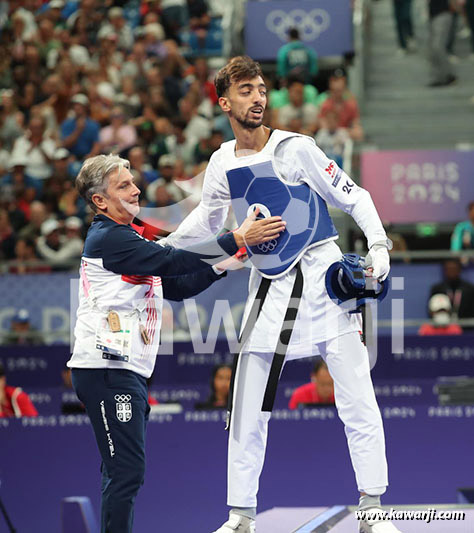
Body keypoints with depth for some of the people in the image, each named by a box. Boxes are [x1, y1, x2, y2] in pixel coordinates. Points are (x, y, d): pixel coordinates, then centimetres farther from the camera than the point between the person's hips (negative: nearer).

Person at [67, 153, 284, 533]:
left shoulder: (127, 238, 22)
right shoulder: (108, 238, -10)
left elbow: (176, 286, 21)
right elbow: (172, 260, -20)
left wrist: (219, 265, 7)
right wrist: (236, 240, -21)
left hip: (128, 372, 10)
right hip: (107, 370, -10)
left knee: (123, 472, 11)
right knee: (127, 470, -14)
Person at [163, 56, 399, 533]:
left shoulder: (295, 148, -8)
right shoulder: (222, 164, 3)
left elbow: (352, 198, -2)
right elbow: (207, 220, 22)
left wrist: (379, 246, -15)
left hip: (323, 278, -3)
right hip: (268, 288, 4)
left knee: (358, 398, -9)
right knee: (246, 412, 3)